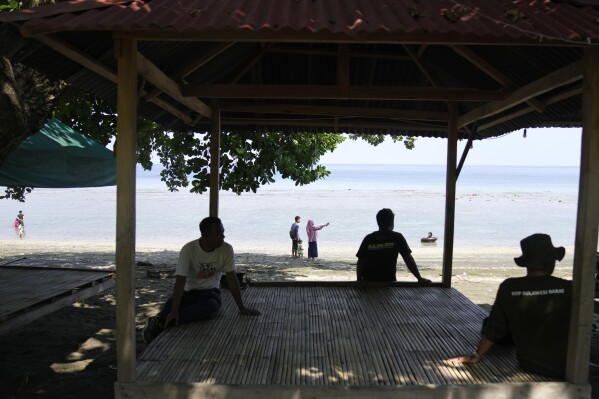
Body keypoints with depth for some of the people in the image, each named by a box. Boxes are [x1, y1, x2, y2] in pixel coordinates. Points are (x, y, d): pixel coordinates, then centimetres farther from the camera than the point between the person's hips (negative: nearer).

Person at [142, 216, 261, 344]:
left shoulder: (226, 249, -12)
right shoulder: (188, 249, -17)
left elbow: (232, 279, -8)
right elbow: (180, 281, -22)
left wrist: (242, 308, -10)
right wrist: (174, 310, -34)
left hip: (210, 291, 0)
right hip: (189, 291, 0)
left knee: (211, 306, -36)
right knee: (171, 304, -34)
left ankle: (161, 322, -42)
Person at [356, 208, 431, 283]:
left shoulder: (368, 238, 2)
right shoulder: (397, 237, -3)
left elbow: (360, 262, 1)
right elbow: (409, 260, -3)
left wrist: (359, 280, 12)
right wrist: (420, 278, 4)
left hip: (367, 281, 2)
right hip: (389, 281, -2)